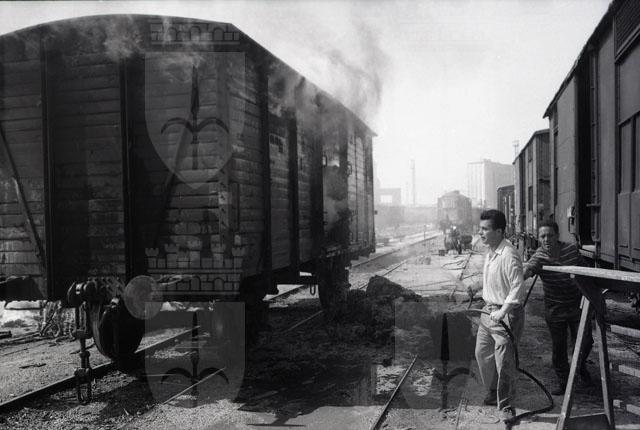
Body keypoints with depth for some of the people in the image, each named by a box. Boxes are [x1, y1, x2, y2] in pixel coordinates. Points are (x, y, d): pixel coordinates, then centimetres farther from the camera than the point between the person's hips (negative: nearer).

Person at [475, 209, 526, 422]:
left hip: (506, 314, -9)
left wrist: (503, 311, -30)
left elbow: (518, 287, -26)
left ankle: (506, 405, 13)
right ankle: (493, 393, 37)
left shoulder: (509, 255, -21)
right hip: (488, 310, 9)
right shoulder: (490, 253, 9)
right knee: (482, 353, 17)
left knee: (504, 360, -3)